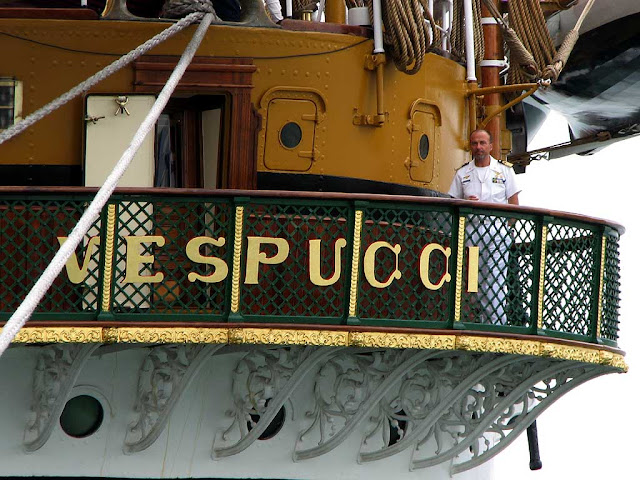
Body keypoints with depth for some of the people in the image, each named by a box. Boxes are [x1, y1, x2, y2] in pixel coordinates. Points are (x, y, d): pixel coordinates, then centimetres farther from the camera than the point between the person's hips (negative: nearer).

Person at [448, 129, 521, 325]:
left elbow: (514, 204, 7)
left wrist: (507, 226, -6)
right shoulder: (463, 173, 12)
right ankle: (483, 322, -1)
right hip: (471, 229, 2)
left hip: (497, 230, -2)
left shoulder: (504, 171, 9)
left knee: (496, 278, -9)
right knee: (476, 280, -3)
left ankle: (497, 324, -9)